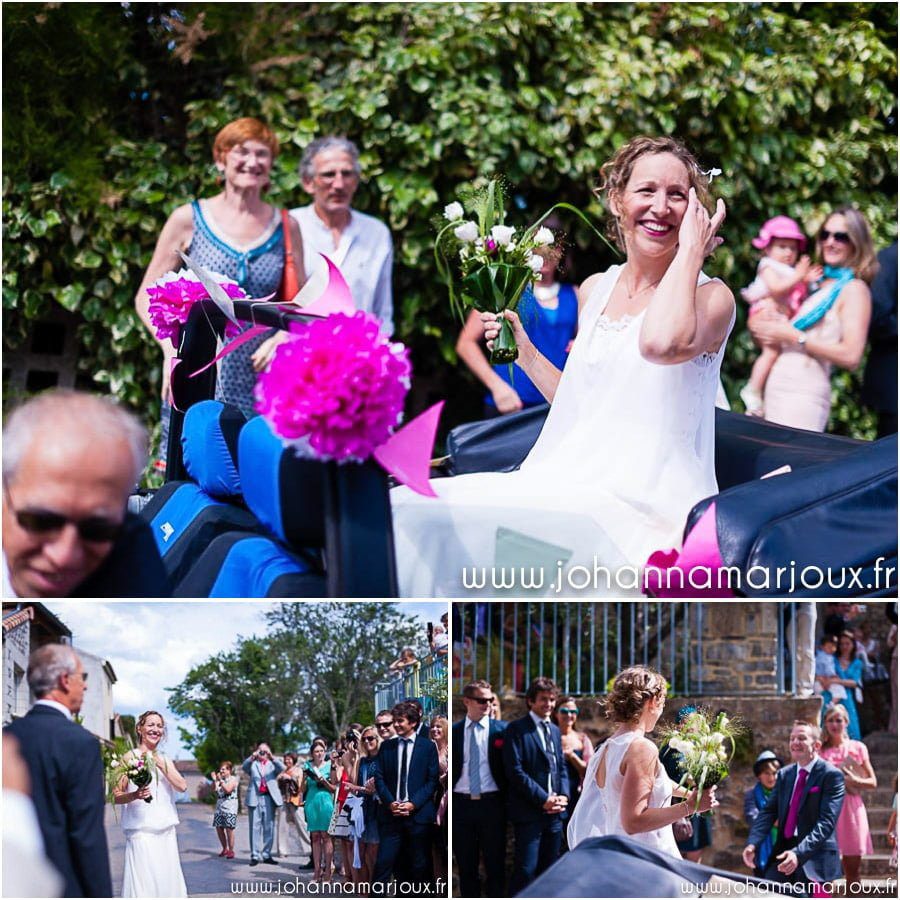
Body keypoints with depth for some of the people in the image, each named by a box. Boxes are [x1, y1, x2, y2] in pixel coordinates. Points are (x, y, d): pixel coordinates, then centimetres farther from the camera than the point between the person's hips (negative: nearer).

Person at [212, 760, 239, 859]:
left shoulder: (233, 779, -4)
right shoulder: (220, 779, 14)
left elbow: (228, 789, -18)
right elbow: (214, 789, 3)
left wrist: (220, 780, -20)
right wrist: (214, 780, -12)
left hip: (230, 808, -7)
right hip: (219, 807, 7)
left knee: (229, 829, -9)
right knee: (219, 828, 6)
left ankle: (231, 850, -2)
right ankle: (225, 849, 20)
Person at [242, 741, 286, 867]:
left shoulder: (272, 764, 15)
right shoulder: (253, 764, 15)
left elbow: (282, 768, -4)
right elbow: (244, 767, -5)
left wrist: (271, 757, -19)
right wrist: (253, 757, -22)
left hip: (269, 798, 1)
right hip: (255, 798, -1)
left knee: (269, 827, 2)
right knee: (255, 827, -2)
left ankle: (266, 855, 8)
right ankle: (255, 855, -2)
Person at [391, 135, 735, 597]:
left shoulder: (711, 297, -6)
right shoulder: (595, 289, 14)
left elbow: (662, 342, -32)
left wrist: (691, 249, -19)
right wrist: (522, 351, 11)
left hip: (644, 502, -7)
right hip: (573, 481, 7)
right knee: (411, 508, -9)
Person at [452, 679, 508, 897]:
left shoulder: (501, 730, 2)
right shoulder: (454, 731, 6)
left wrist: (508, 802, -3)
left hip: (492, 804, -1)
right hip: (461, 804, 2)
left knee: (495, 865, 2)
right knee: (466, 867, 8)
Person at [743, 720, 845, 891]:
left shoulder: (831, 775, -8)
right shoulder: (784, 774, 13)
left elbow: (827, 821, -18)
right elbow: (768, 811, 7)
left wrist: (799, 853, -30)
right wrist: (753, 843, -12)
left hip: (814, 857, -6)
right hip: (784, 852, 6)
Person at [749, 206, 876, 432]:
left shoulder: (854, 289, -2)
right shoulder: (817, 284, 18)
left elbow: (851, 356, -14)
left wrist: (793, 336, -11)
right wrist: (757, 329, 1)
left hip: (803, 395, -6)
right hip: (773, 389, 6)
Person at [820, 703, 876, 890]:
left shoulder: (858, 748, 8)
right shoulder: (820, 749, 7)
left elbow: (872, 782, 7)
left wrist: (853, 780, -10)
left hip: (851, 809, 1)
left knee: (852, 869, 3)